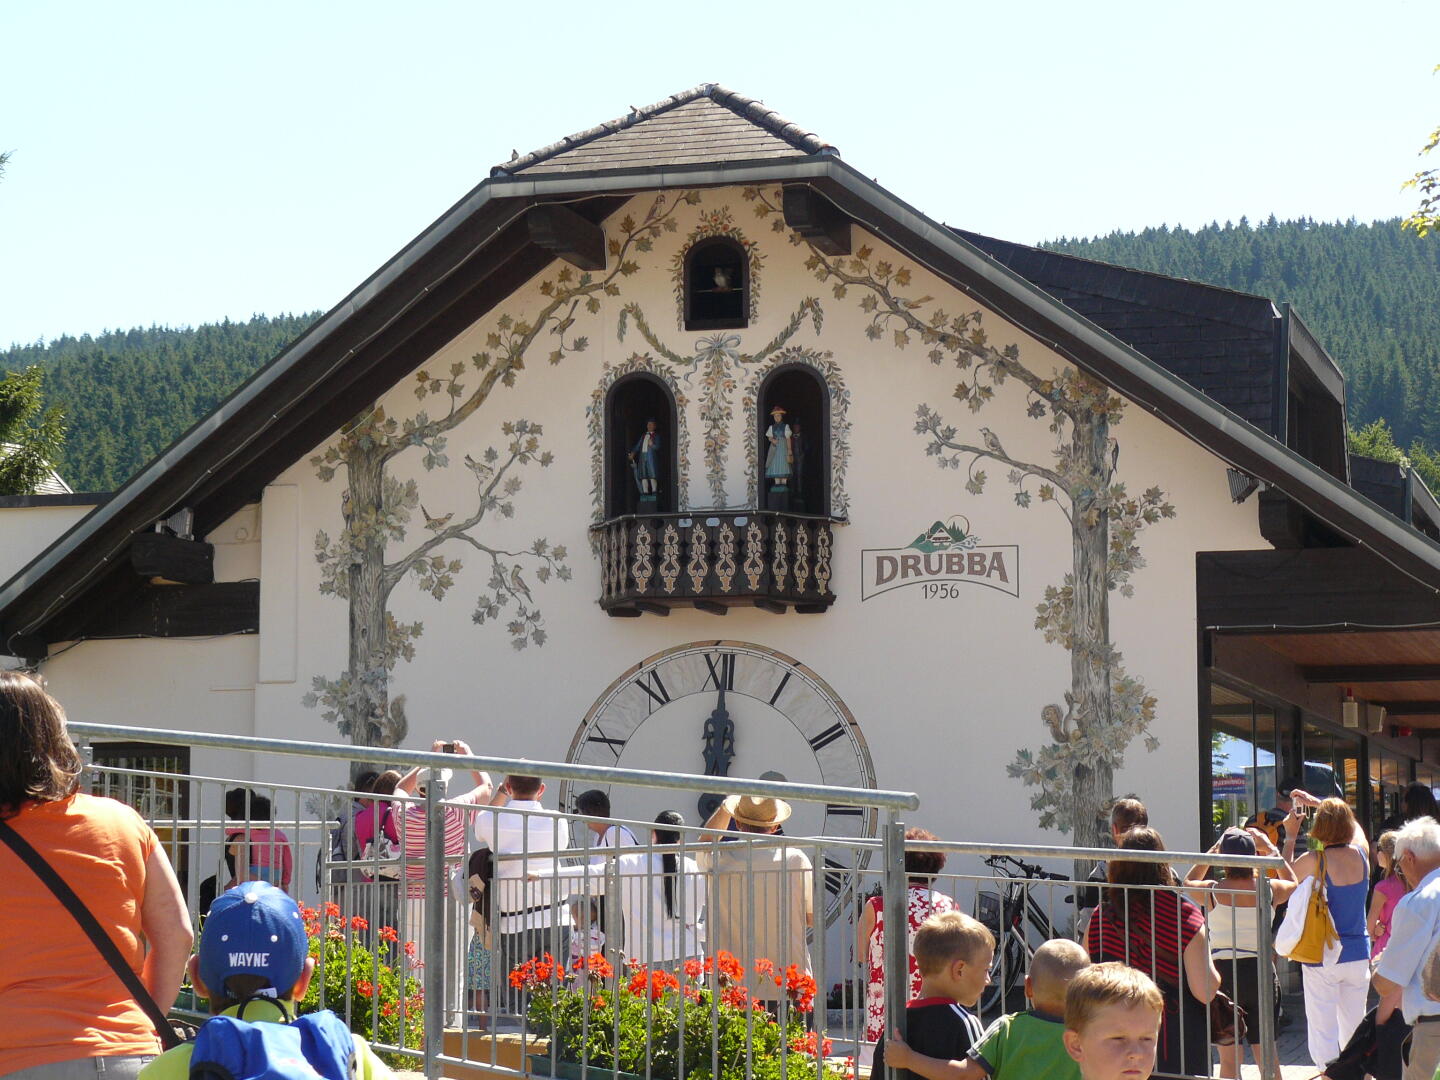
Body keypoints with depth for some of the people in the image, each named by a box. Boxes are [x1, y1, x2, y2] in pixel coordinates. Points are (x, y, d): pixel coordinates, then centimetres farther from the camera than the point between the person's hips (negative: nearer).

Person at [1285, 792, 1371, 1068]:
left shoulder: (1314, 861, -15)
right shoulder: (1361, 854, -1)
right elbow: (1354, 825, 21)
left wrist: (1290, 836, 12)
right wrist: (1316, 802, 28)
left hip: (1323, 958, -5)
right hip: (1358, 954, 5)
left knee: (1323, 1031, 0)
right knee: (1355, 1029, 15)